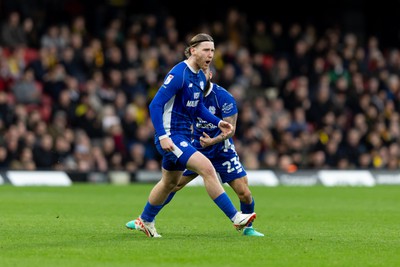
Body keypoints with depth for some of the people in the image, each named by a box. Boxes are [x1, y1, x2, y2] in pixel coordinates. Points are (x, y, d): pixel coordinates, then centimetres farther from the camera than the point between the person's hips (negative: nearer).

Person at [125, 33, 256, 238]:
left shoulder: (200, 77, 8)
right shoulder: (178, 74, -20)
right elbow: (155, 104, -21)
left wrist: (218, 122, 7)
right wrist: (162, 136, -28)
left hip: (183, 137, 10)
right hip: (170, 137, -10)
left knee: (170, 182, 22)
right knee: (207, 168, -20)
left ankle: (144, 221, 41)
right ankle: (236, 218, -20)